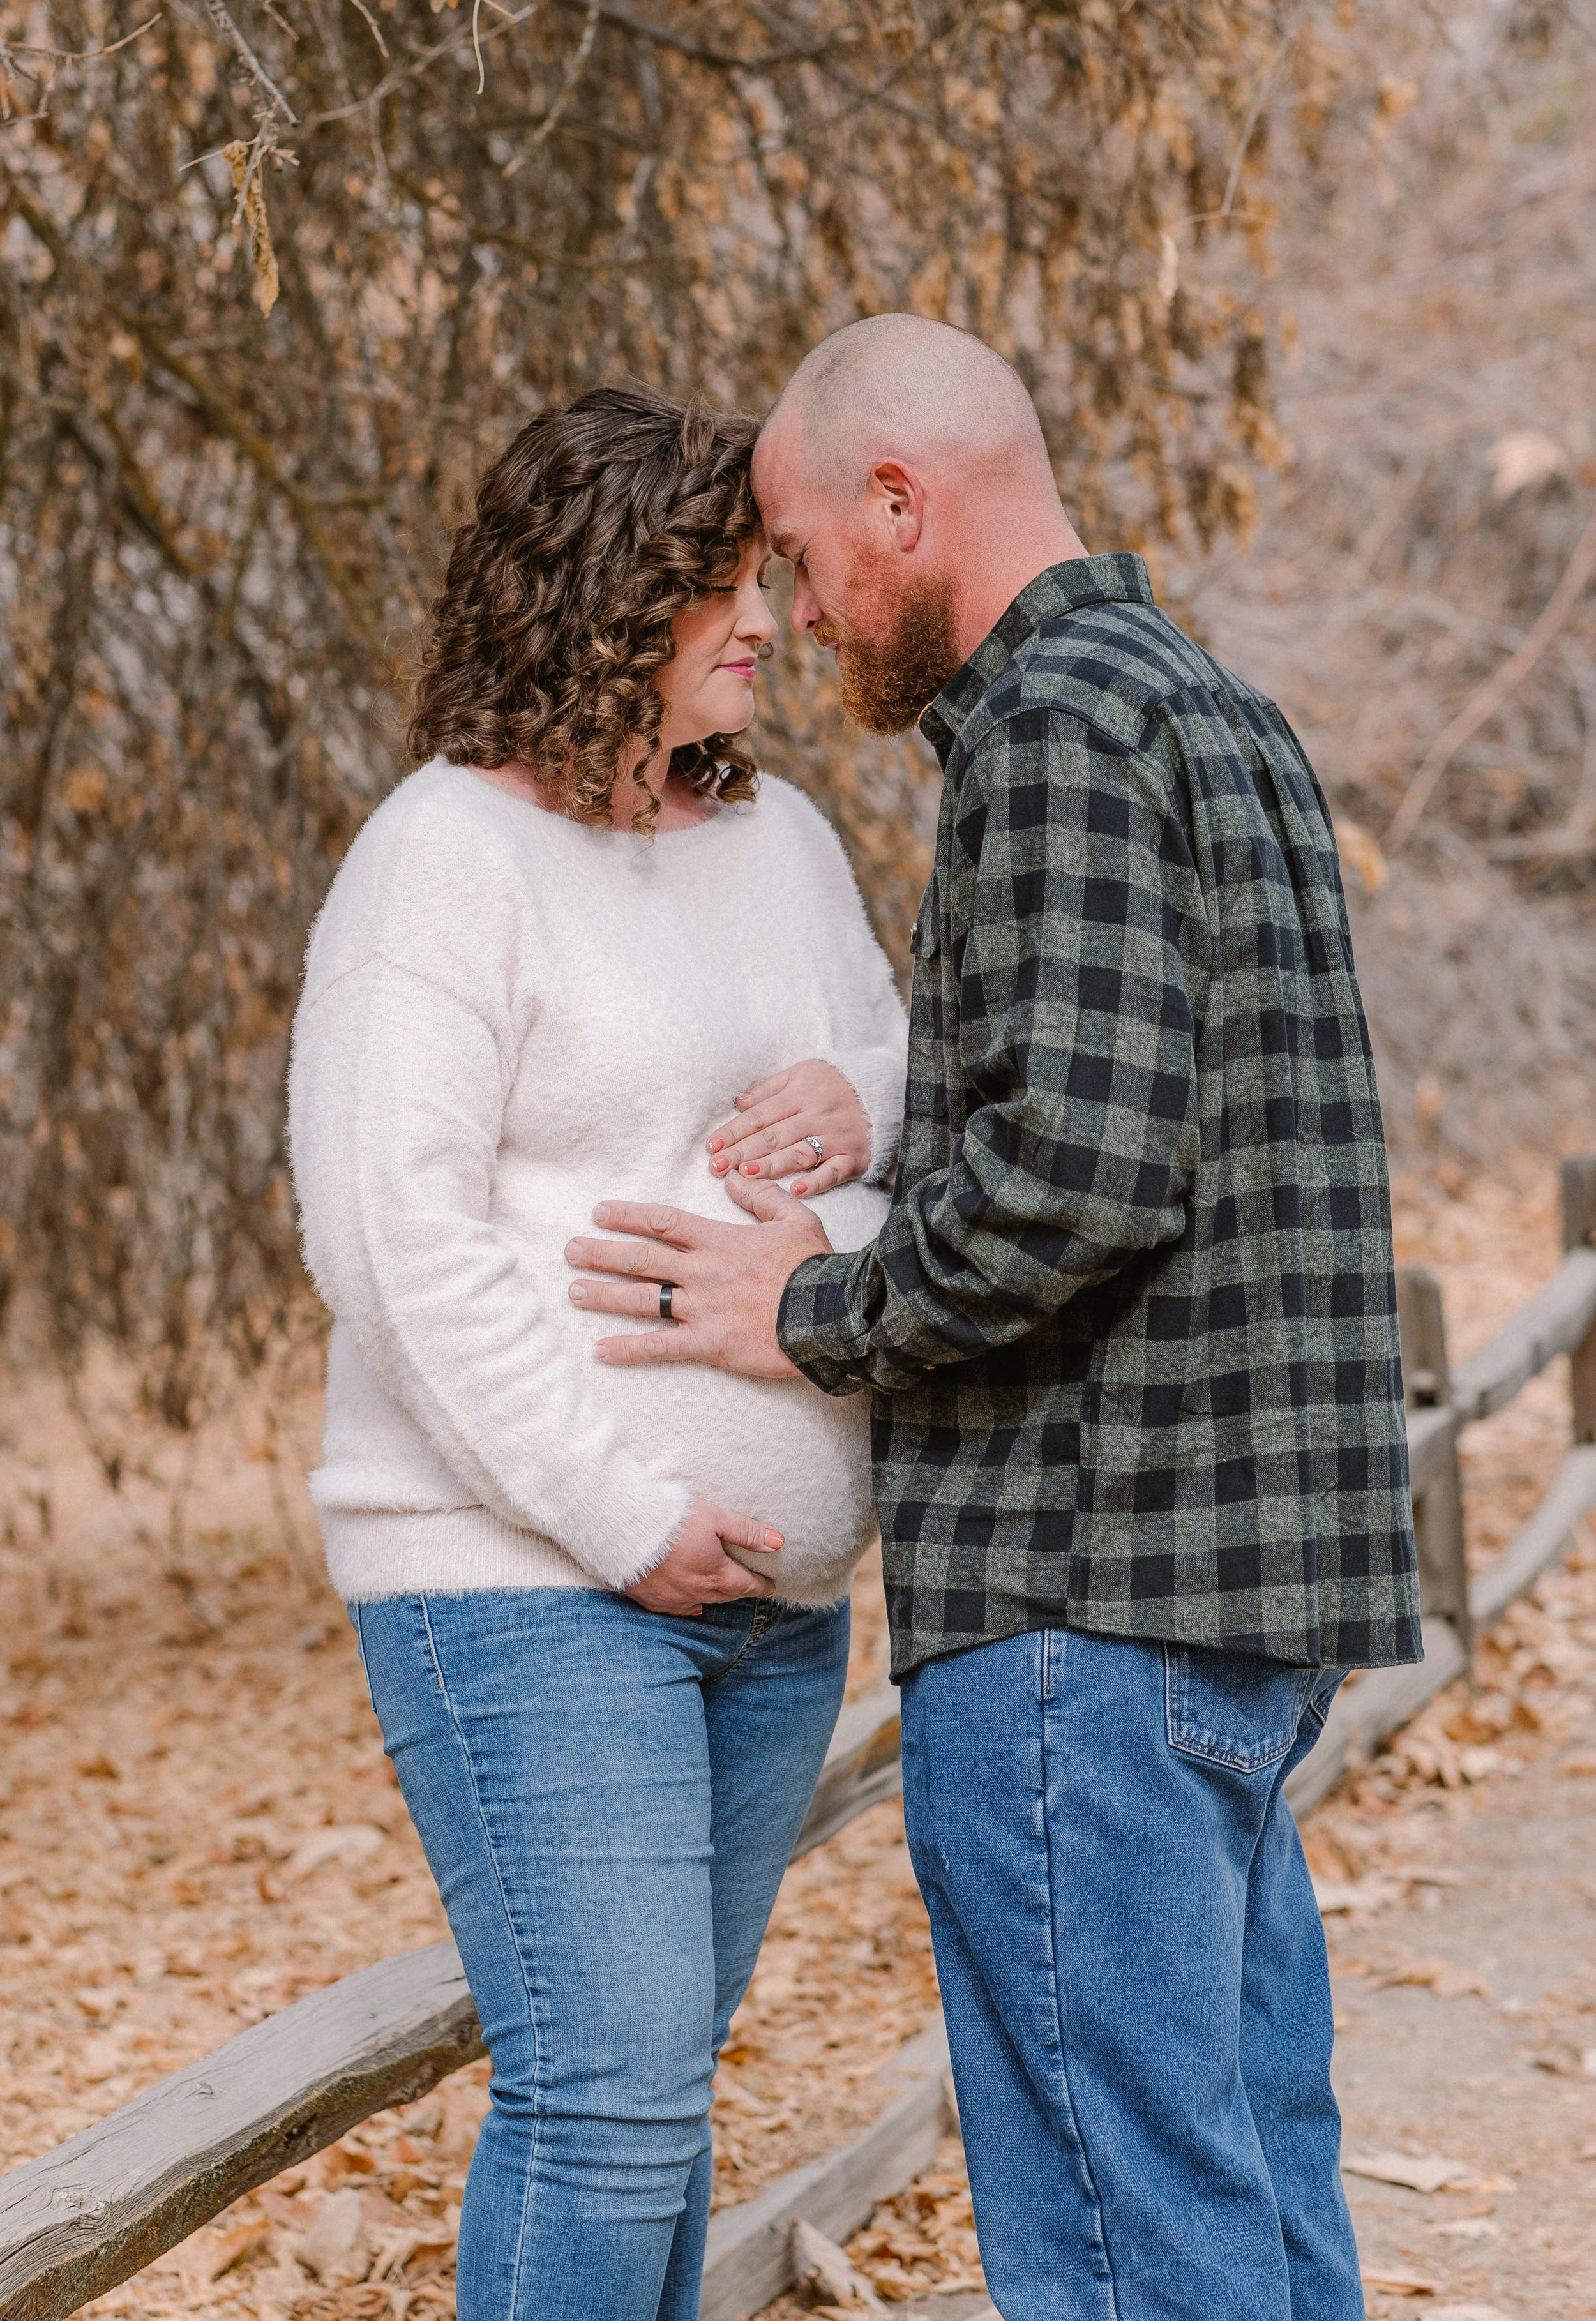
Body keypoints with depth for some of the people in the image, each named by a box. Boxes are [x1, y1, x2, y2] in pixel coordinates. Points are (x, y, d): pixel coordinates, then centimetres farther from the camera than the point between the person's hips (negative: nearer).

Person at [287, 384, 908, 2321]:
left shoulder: (782, 840, 14)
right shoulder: (445, 856, -9)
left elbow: (911, 1061, 25)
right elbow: (395, 1231, -15)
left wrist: (863, 1100, -1)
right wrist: (622, 1521, -17)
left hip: (774, 1584, 7)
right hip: (528, 1581, -7)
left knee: (651, 2085, 12)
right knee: (603, 2100, -11)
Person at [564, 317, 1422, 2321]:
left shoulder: (1063, 727, -12)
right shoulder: (1224, 721, 19)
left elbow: (1079, 1163, -23)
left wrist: (818, 1318, -8)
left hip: (1084, 1593, -10)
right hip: (1248, 1599, 10)